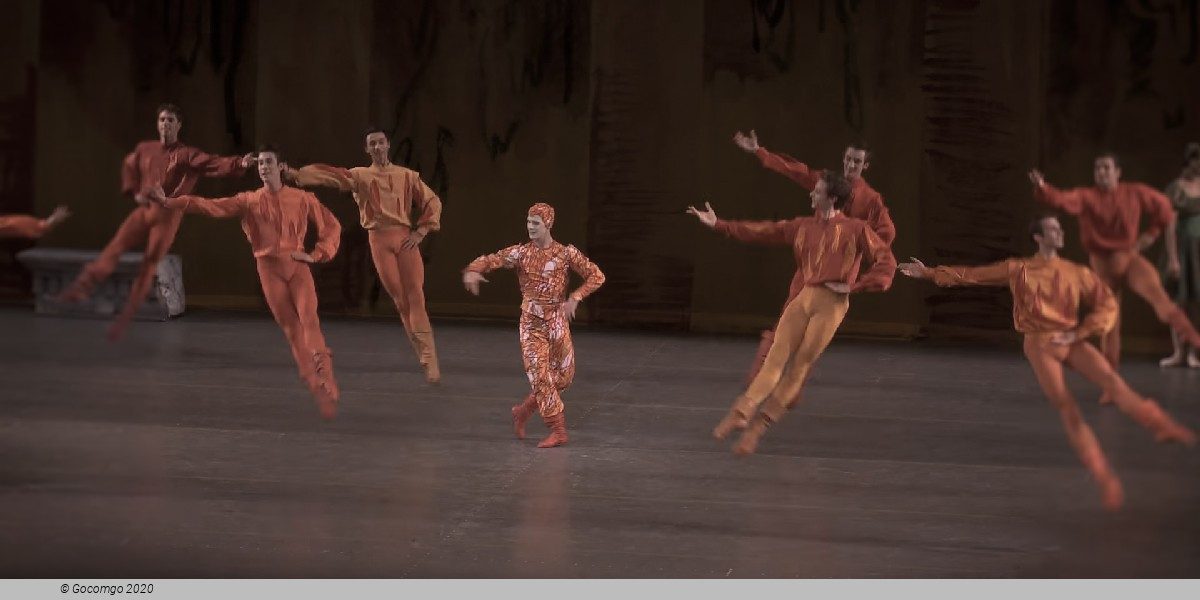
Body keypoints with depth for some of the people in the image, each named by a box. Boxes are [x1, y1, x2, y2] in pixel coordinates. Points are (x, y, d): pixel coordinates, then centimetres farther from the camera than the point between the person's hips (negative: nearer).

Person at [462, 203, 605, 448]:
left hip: (557, 321, 1)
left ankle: (524, 410, 26)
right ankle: (558, 430, 1)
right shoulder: (521, 252, -1)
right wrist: (473, 270, -33)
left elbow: (596, 275, -3)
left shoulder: (566, 253, -4)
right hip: (531, 322, -1)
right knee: (539, 375, -7)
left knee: (564, 377, 5)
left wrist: (575, 298, -17)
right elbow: (491, 260, -10)